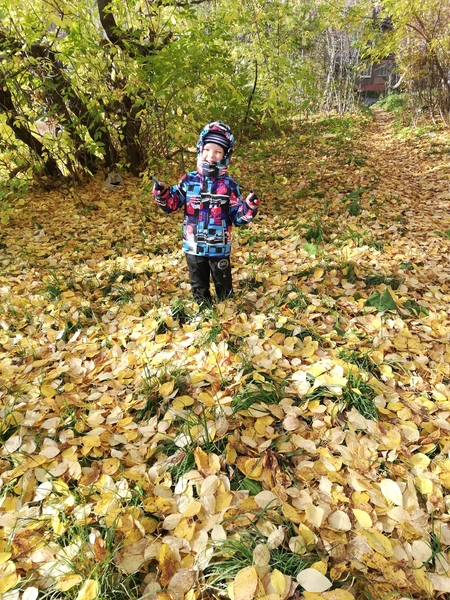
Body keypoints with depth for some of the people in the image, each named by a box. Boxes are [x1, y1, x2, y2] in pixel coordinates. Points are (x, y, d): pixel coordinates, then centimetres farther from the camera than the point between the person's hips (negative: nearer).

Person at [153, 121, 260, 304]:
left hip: (220, 248, -1)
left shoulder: (229, 185, -8)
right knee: (199, 287, 20)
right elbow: (172, 205, 4)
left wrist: (249, 208, -24)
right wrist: (162, 194, -15)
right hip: (193, 247, 2)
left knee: (224, 286, 18)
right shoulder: (189, 180, -4)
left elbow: (238, 218, -6)